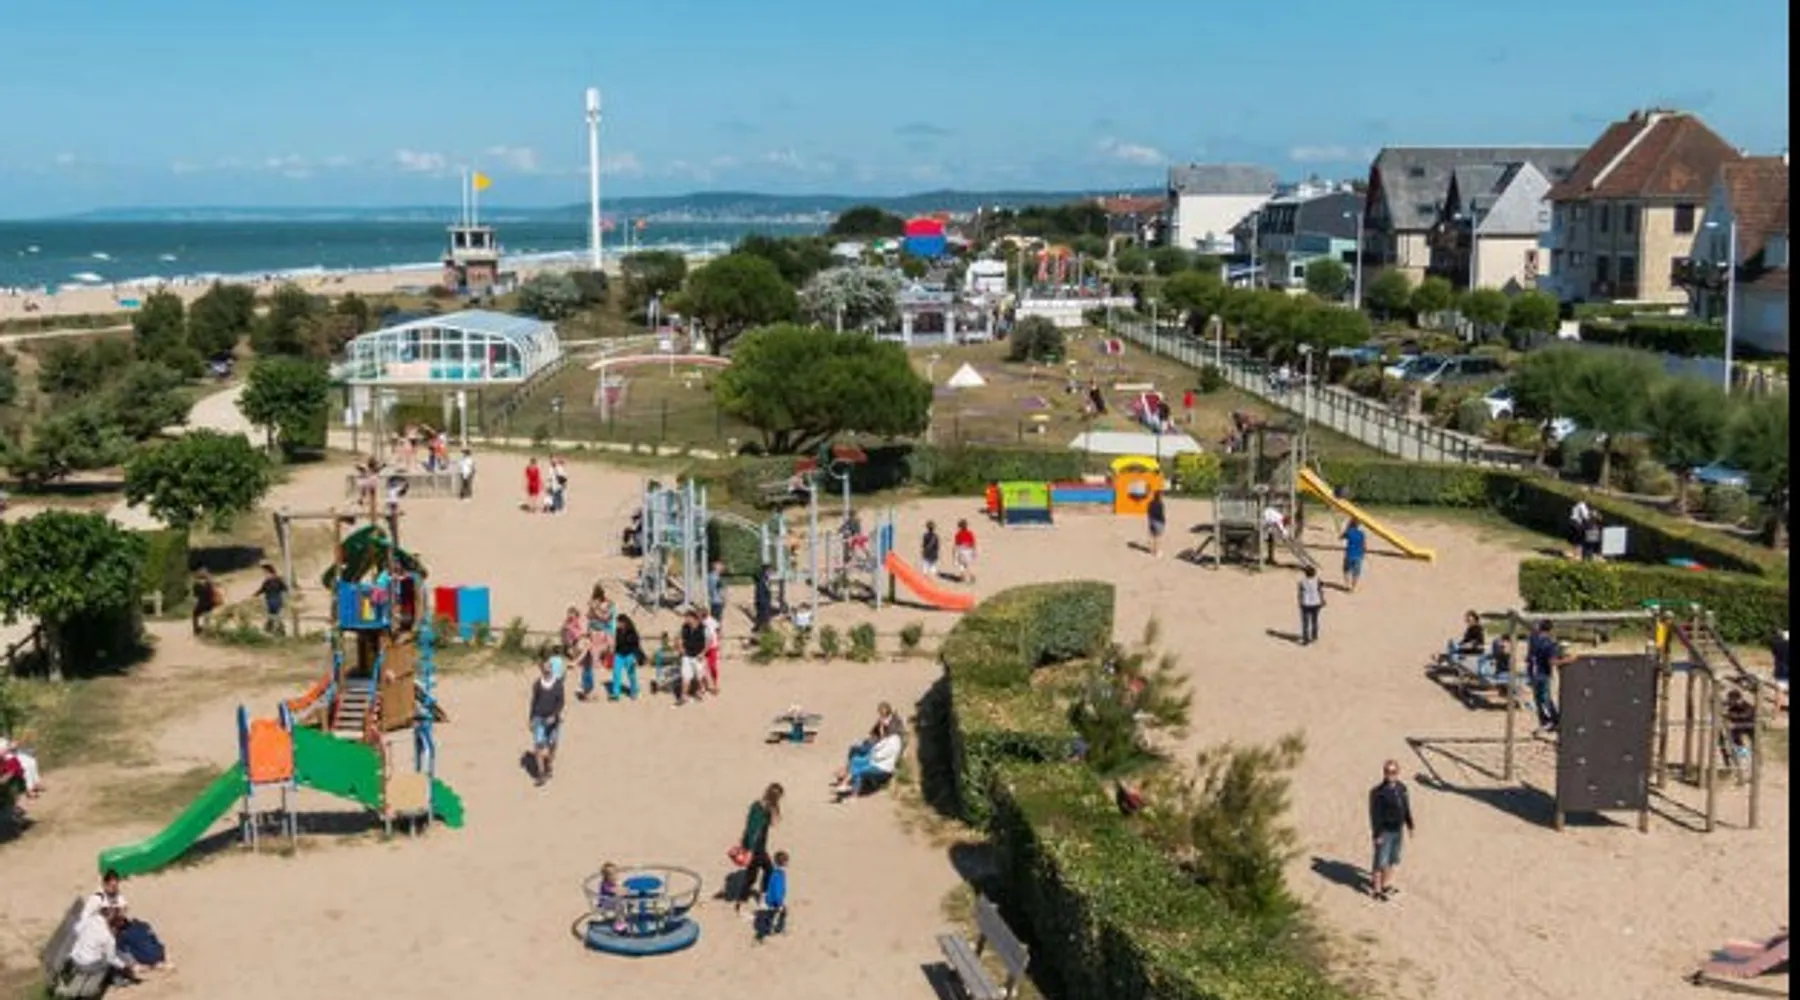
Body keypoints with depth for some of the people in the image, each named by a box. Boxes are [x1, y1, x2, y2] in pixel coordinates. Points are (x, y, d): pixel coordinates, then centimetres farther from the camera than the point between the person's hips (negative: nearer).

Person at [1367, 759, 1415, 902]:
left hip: (1398, 830, 7)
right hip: (1385, 832, -7)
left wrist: (1410, 825, 16)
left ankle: (1387, 885, 35)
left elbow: (1406, 808, 12)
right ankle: (1376, 889, 18)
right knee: (1381, 862, 3)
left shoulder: (1401, 787, -1)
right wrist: (1377, 835, -18)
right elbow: (1375, 815, -18)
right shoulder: (1378, 792, -21)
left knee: (1393, 859, 19)